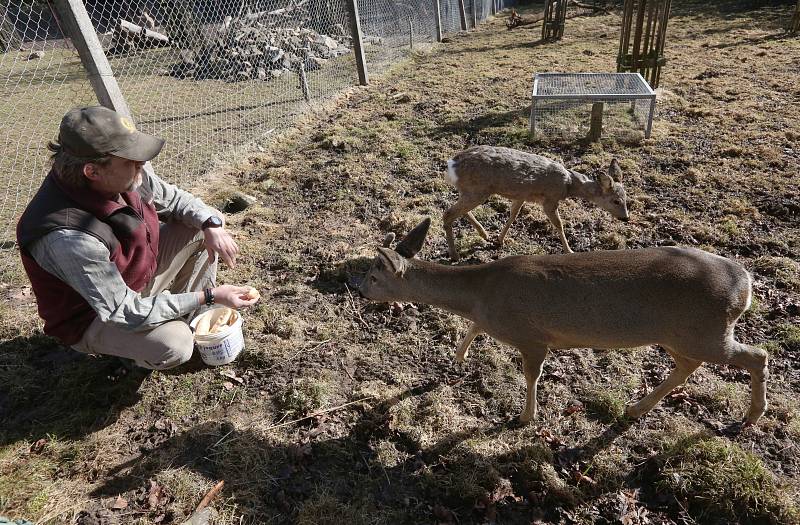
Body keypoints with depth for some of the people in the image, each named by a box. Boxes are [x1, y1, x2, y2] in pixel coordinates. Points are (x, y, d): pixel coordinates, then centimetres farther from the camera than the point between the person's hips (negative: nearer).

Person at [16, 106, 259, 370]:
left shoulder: (127, 175, -20)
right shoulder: (69, 237, -39)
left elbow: (172, 198, 1)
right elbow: (124, 312, -33)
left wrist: (211, 224, -19)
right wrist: (210, 295, -32)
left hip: (142, 274, 7)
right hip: (94, 317, -7)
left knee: (201, 224, -3)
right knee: (174, 345, -33)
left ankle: (196, 315, 7)